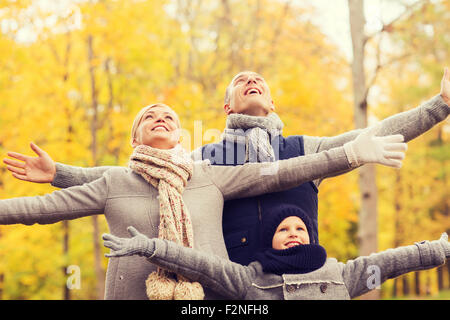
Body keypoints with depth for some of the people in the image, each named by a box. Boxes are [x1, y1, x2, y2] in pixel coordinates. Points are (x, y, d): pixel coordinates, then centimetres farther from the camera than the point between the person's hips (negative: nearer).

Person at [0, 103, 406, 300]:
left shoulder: (210, 176, 8)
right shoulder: (115, 183, 8)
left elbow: (275, 173, 1)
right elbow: (44, 206, 9)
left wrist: (350, 154, -5)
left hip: (210, 293, 0)